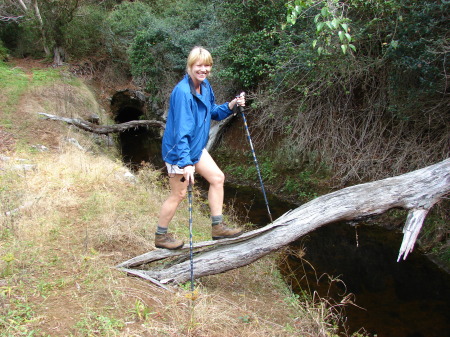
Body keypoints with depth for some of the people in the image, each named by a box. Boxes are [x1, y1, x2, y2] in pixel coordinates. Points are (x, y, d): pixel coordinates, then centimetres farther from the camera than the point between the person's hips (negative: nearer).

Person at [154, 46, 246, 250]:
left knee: (217, 178, 10)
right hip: (178, 150, -9)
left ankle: (218, 227, 20)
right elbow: (181, 130, -32)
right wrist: (186, 163, -37)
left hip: (196, 147, 9)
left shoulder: (205, 86, 2)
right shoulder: (182, 92, -26)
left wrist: (231, 105, -5)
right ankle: (160, 236, 22)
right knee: (179, 194, 2)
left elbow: (213, 113, 14)